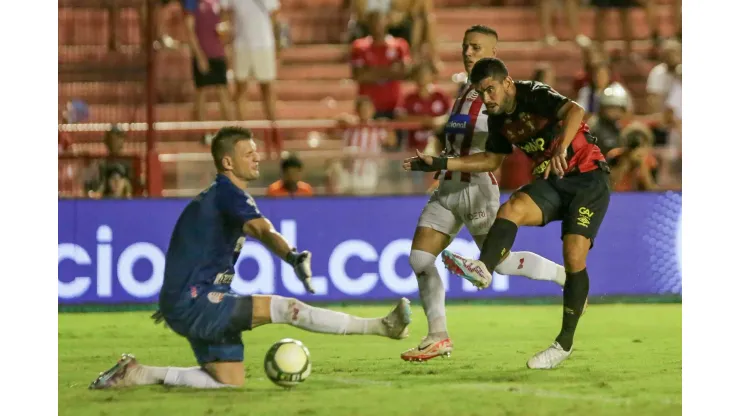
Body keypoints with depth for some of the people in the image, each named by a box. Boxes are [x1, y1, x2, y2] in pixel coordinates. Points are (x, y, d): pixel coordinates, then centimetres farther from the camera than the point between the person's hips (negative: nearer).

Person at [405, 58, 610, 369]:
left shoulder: (534, 95, -18)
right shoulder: (498, 119, 5)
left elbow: (575, 111, -36)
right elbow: (493, 159, 20)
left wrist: (562, 149, -54)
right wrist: (441, 164, 12)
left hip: (588, 178, -6)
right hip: (551, 182, 6)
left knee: (574, 256, -17)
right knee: (510, 208, -24)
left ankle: (565, 343, -8)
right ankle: (483, 268, -49)